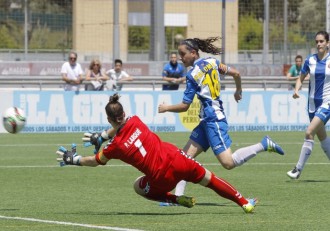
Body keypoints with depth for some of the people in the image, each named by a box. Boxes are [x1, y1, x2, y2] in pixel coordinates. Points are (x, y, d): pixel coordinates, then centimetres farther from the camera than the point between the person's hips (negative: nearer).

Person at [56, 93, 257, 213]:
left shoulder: (114, 146, -9)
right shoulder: (134, 121, 0)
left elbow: (95, 161, 10)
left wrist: (73, 159, 25)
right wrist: (100, 137, 34)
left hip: (162, 177, -3)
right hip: (175, 159, 3)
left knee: (139, 187, 26)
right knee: (209, 179, 17)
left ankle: (179, 200, 11)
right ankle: (244, 203, 17)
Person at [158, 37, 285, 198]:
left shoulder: (193, 75, -12)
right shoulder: (212, 62, 8)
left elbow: (184, 106, -9)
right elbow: (236, 73, 11)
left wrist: (166, 108, 7)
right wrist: (238, 91, 30)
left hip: (213, 120, -10)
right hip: (207, 120, 10)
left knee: (228, 163, -12)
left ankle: (264, 145, -9)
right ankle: (178, 195, 1)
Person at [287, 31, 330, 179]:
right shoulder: (310, 60, 1)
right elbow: (301, 78, 8)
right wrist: (296, 89, -10)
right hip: (313, 103, 4)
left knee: (309, 132, -17)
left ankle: (298, 169, -15)